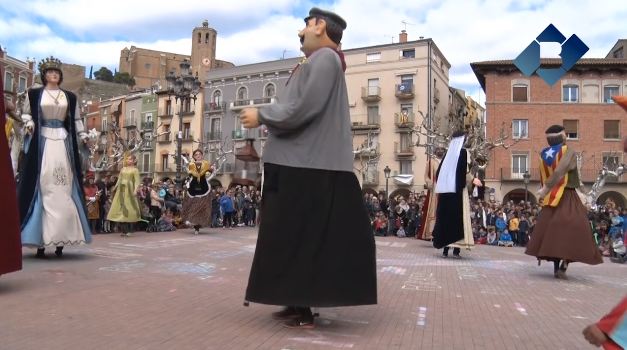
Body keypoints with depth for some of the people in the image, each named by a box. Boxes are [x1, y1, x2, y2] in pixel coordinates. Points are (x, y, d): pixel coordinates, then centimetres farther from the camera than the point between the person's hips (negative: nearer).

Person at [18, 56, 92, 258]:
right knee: (43, 189, -7)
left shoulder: (69, 97, 15)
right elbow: (26, 113, 12)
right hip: (42, 143, -2)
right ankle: (40, 242, -7)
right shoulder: (34, 94, 8)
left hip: (63, 143, 3)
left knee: (63, 190, -3)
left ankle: (60, 241, -2)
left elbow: (76, 119, 16)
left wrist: (83, 136, 5)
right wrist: (29, 123, -8)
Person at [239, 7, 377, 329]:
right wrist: (267, 116, 12)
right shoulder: (319, 61, 22)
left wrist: (261, 115, -9)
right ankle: (299, 304, 19)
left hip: (306, 167, -10)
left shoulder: (324, 58, -9)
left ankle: (303, 311, 3)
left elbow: (303, 108, -21)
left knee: (299, 239, -5)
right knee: (297, 238, 12)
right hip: (303, 163, 10)